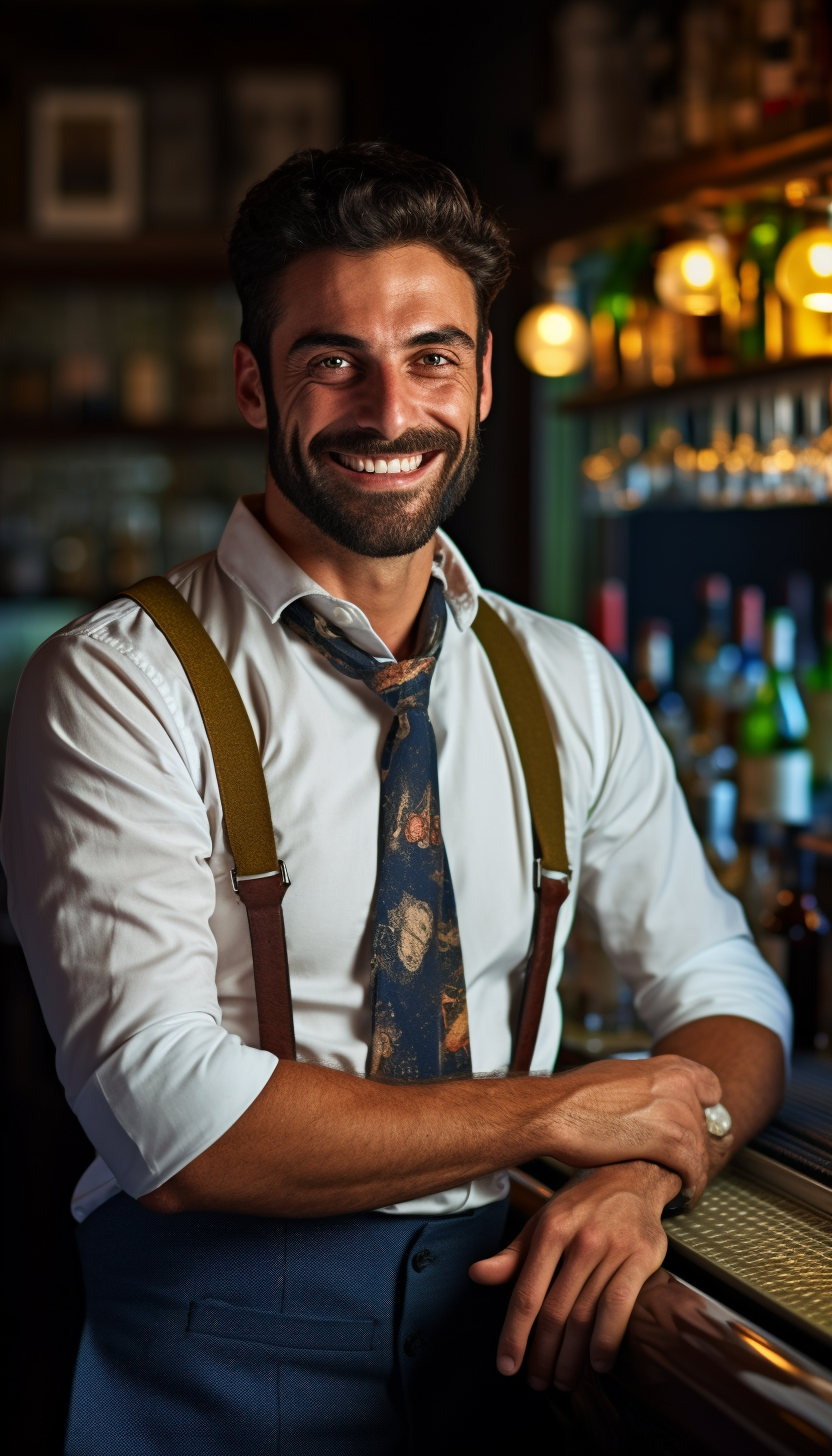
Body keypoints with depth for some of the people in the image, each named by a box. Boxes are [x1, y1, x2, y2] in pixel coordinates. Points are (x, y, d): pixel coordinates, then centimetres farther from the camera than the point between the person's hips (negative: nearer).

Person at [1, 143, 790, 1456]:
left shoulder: (570, 685, 5)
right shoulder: (118, 685, -10)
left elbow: (726, 998, 8)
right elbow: (173, 1123, -19)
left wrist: (640, 1179, -14)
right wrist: (560, 1113, -14)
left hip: (503, 1313, 3)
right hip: (220, 1347, -2)